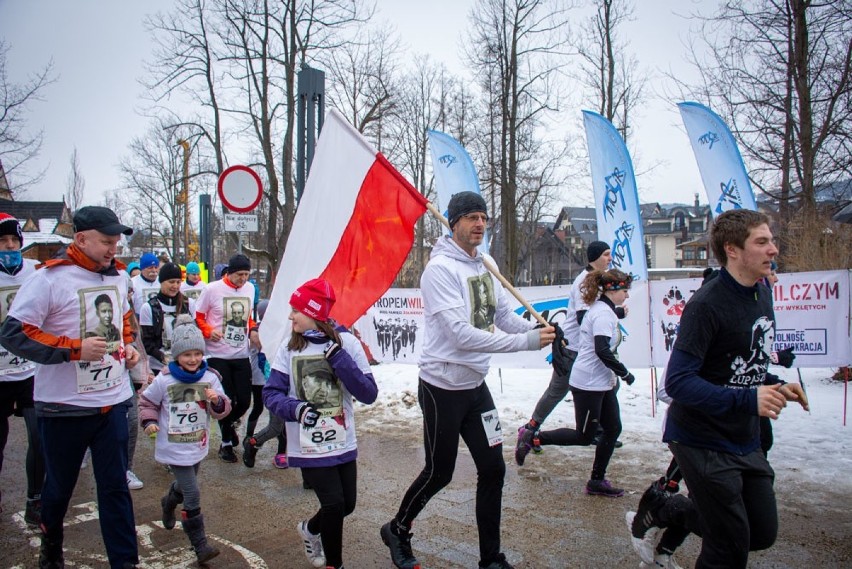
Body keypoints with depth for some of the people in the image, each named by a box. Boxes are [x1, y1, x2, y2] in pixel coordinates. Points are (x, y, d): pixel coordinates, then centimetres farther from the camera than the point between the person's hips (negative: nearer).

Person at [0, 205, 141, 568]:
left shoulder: (117, 277, 7)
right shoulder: (50, 278, -13)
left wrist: (128, 346, 6)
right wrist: (75, 348, -22)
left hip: (113, 400, 4)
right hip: (64, 405, -4)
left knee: (115, 485, 7)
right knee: (59, 485, 16)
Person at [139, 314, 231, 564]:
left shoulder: (210, 378, -5)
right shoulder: (164, 380, -10)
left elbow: (221, 410, -4)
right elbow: (146, 401, 6)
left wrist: (217, 401, -26)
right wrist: (149, 421, -10)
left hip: (198, 446, 4)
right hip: (174, 448, -4)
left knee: (184, 485, 26)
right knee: (192, 495, -8)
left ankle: (168, 503, 60)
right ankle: (200, 544, 3)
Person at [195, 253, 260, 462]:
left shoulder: (250, 288, 5)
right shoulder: (212, 289, -10)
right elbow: (198, 317, -2)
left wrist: (253, 330, 2)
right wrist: (209, 331, -20)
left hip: (242, 355, 4)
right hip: (218, 355, -4)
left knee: (244, 400, 5)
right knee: (226, 400, 1)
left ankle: (228, 424, 39)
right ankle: (226, 443, 23)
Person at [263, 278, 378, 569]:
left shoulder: (347, 342, -8)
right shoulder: (289, 348, -4)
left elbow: (369, 394, -11)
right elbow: (271, 393, -3)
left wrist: (340, 359, -22)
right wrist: (295, 408, -23)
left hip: (343, 443, 1)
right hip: (308, 446, -1)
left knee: (347, 505, 11)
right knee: (334, 504, -7)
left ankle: (311, 529, 44)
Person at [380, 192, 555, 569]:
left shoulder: (486, 265, 5)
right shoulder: (440, 269, -20)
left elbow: (505, 316, 5)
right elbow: (462, 335, -28)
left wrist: (538, 329, -15)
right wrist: (526, 342, -28)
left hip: (476, 385, 7)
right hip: (443, 387, -7)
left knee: (493, 468, 9)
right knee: (439, 474, 8)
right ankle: (397, 531, 36)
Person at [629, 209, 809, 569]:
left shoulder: (762, 295, 7)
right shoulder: (707, 305, -22)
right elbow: (677, 382, -27)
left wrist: (774, 386, 1)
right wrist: (748, 399, -34)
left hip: (746, 442, 8)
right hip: (704, 442, -8)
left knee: (762, 534, 16)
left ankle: (661, 509, 28)